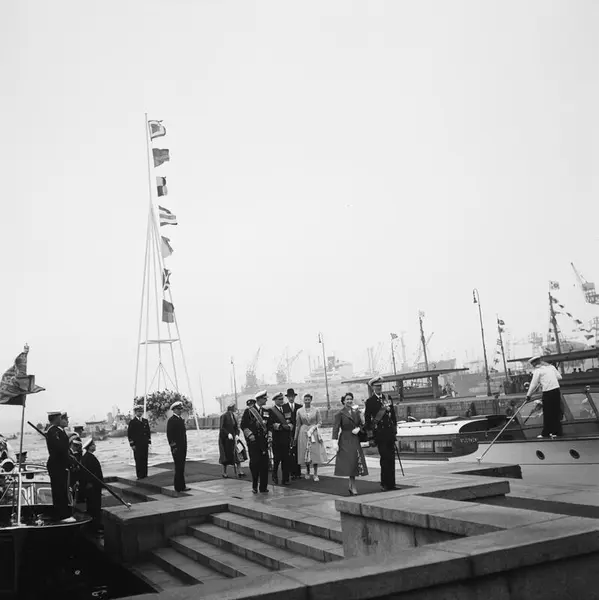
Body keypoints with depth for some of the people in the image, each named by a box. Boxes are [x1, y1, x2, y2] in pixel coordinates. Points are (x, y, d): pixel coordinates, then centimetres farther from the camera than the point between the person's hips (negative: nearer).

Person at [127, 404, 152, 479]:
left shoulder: (145, 421, 14)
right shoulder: (132, 422, 0)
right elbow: (129, 434, -2)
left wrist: (149, 442, 8)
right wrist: (132, 444, -8)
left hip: (145, 444, 4)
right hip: (137, 445, -4)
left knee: (145, 460, 5)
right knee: (138, 460, -3)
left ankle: (144, 475, 11)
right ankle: (139, 476, 2)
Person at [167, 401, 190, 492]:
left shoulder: (181, 419, 17)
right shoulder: (171, 420, -10)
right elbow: (169, 435, -14)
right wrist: (173, 446, -17)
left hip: (183, 447, 8)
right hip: (176, 447, -8)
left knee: (181, 467, 11)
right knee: (179, 467, -6)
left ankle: (181, 486, 15)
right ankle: (179, 487, -2)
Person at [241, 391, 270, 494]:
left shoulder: (266, 411, 13)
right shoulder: (249, 411, -2)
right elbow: (243, 425, -3)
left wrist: (266, 434, 5)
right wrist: (250, 435, -12)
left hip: (263, 441, 4)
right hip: (253, 441, -4)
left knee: (264, 464, 1)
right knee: (254, 462, -7)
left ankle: (263, 487, 9)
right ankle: (254, 486, 7)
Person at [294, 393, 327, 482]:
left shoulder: (316, 410, 0)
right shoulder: (299, 411, 2)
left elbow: (320, 422, 5)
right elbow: (298, 425, 7)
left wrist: (315, 427, -14)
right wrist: (295, 437, 8)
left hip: (314, 433, -1)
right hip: (303, 433, 1)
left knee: (315, 453, -3)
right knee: (305, 453, 5)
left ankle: (315, 474, 6)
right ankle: (307, 472, 23)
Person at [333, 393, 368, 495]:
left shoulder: (356, 412, 9)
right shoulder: (340, 414, -6)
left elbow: (362, 424, 14)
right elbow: (336, 428, -9)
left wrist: (358, 429, -8)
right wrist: (335, 442, -16)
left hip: (355, 440, 5)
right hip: (345, 441, -5)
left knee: (354, 462, 4)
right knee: (349, 462, -8)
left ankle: (351, 486, 17)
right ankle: (353, 487, -1)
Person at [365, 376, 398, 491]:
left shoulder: (388, 398, 12)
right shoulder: (370, 401, -2)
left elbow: (393, 414, 16)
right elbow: (367, 418, -2)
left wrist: (395, 428, 11)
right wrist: (370, 432, -7)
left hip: (390, 431, 5)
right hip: (379, 433, -4)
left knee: (391, 459, 6)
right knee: (384, 458, -8)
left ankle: (391, 484, 14)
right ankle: (384, 484, 0)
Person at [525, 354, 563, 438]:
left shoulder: (538, 370, -5)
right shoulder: (551, 366, 12)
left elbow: (534, 384, -5)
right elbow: (559, 377, 13)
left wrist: (529, 395, 4)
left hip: (548, 393, -6)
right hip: (557, 390, 6)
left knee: (547, 413, 2)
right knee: (556, 412, 12)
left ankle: (546, 433, 8)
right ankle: (557, 432, 18)